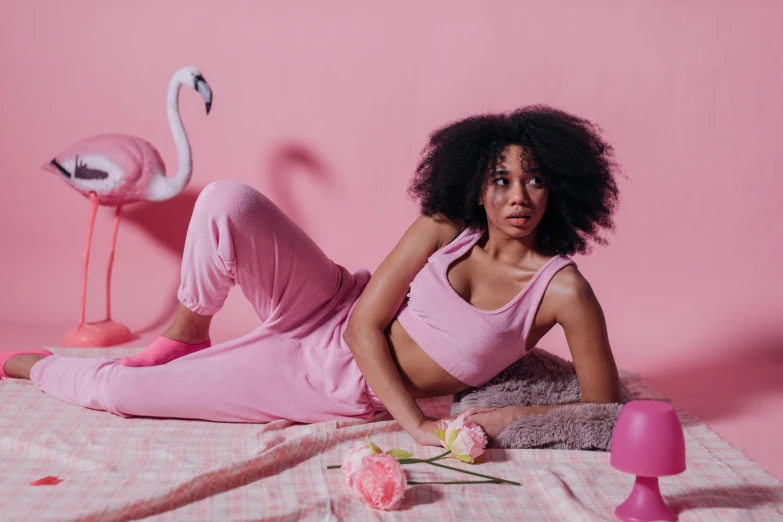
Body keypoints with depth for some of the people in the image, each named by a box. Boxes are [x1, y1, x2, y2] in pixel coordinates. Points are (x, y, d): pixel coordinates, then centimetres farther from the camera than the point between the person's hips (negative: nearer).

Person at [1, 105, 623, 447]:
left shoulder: (563, 290, -17)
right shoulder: (444, 231, -10)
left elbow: (608, 413, -12)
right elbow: (365, 325, -11)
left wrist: (521, 415, -25)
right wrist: (419, 426, -21)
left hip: (346, 389, -2)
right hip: (334, 316, 3)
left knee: (115, 389, -6)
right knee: (227, 202, -25)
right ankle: (184, 340, 3)